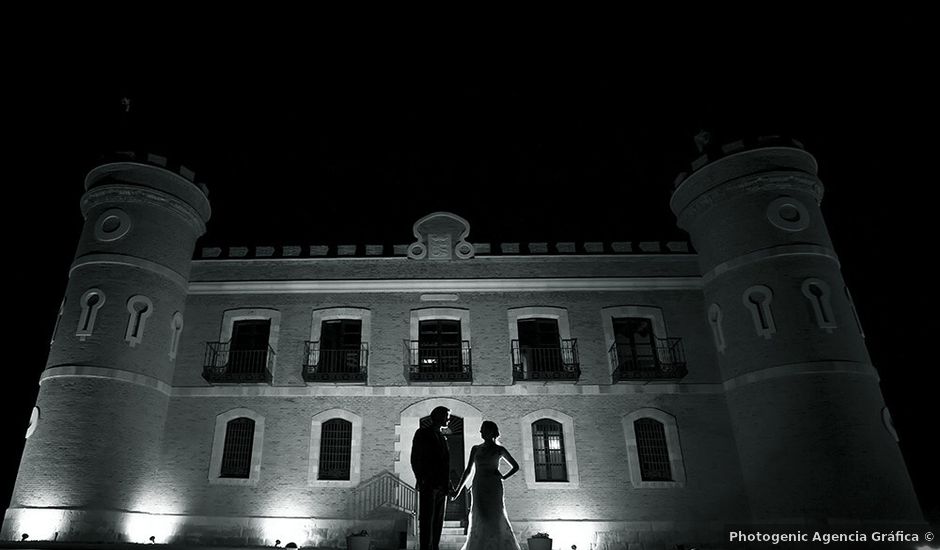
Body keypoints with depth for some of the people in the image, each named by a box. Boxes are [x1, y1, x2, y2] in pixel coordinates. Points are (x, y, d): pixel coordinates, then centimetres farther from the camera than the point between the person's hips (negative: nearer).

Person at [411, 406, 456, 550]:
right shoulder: (422, 433, 2)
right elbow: (415, 460, -5)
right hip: (428, 485, -7)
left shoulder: (442, 437, 21)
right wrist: (421, 481, -14)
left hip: (441, 486, 7)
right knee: (427, 521, -8)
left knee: (438, 521, 6)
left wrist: (448, 485, 12)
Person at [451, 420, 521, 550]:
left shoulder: (499, 449, 5)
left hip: (494, 488, -2)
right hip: (478, 488, 2)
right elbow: (468, 470, 12)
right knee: (480, 521, -8)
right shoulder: (475, 449, 12)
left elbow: (516, 466, 13)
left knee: (495, 519, -8)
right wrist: (458, 490, 7)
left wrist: (504, 477, -1)